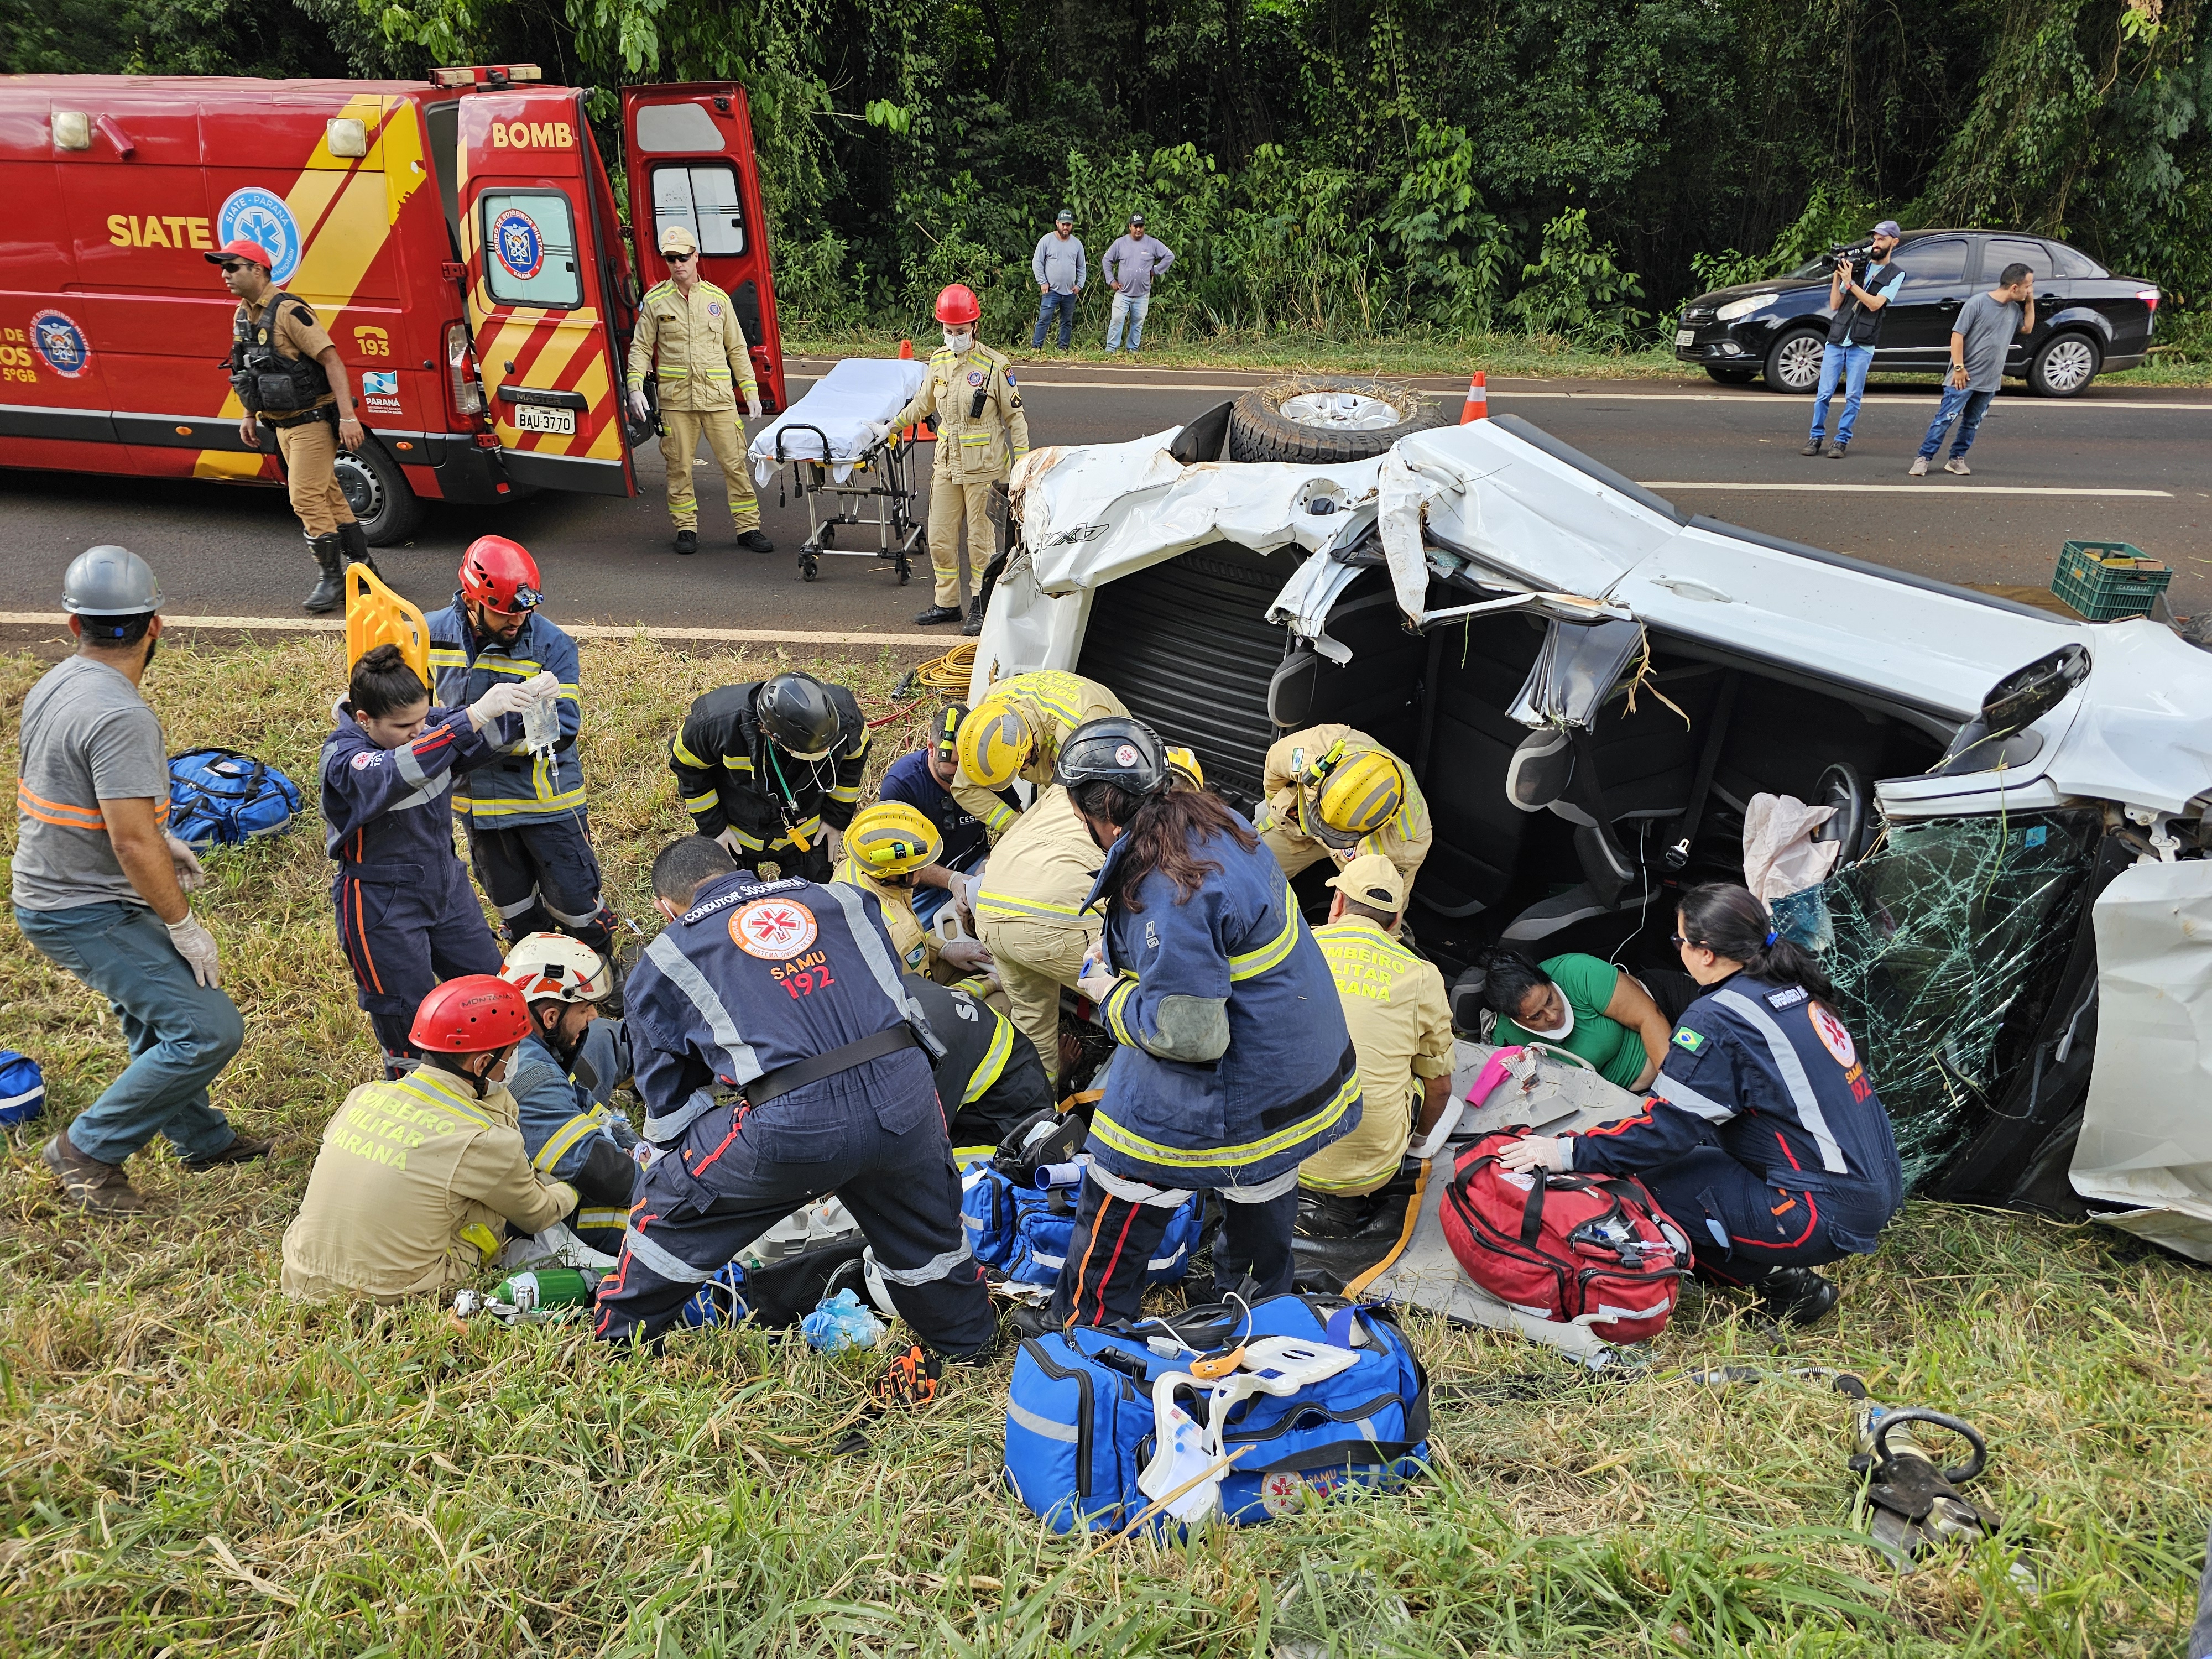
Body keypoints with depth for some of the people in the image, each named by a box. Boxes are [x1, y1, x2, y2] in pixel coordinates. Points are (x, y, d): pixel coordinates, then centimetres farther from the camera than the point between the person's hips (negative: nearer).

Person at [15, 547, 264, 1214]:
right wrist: (185, 926, -17)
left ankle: (203, 1140, 38)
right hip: (88, 916, -10)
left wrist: (160, 842, 16)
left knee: (158, 1020, 23)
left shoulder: (53, 685, 3)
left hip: (49, 890, 10)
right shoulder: (119, 716, -27)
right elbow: (132, 844, -27)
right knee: (210, 1030, -10)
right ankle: (88, 1148, 4)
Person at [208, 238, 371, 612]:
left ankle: (331, 577, 2)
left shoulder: (288, 311, -18)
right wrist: (249, 416, 20)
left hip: (312, 420, -9)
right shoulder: (243, 315, 9)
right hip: (282, 424, 9)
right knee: (327, 495, 14)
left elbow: (332, 361, -22)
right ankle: (361, 565, 24)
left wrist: (348, 416, -27)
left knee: (306, 498, -11)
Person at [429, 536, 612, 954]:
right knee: (511, 903, 22)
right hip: (476, 795, 4)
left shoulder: (551, 644, -17)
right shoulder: (432, 635, -5)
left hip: (545, 794, -4)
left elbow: (563, 725, -23)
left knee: (573, 896, 6)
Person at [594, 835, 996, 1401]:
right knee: (925, 1231, 30)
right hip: (905, 1094, 3)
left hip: (794, 1122, -3)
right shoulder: (837, 900, 22)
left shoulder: (665, 962, 17)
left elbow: (668, 1097, 23)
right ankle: (966, 1342, 50)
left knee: (669, 1207, 23)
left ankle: (616, 1350, 40)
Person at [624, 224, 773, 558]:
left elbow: (737, 349, 14)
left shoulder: (718, 299, 10)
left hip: (719, 397, 1)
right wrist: (635, 387, -6)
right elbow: (641, 348, 7)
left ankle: (748, 527, 7)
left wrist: (751, 391, 8)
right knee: (679, 466, 3)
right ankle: (685, 528, 15)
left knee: (735, 462, -1)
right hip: (675, 399, -1)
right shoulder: (655, 301, 5)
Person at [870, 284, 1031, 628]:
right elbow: (924, 403, 22)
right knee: (940, 538, 8)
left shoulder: (994, 365, -10)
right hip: (946, 463, 5)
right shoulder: (939, 360, 5)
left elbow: (1015, 417, -5)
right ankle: (947, 603, 21)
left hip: (984, 467, -5)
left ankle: (983, 606, 16)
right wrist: (892, 426, 29)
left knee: (981, 540, 2)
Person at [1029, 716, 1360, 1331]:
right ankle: (1261, 1306, 52)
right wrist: (1123, 956, 8)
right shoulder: (1214, 822, -4)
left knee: (1117, 1209, 10)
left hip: (1233, 1096, -9)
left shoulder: (1167, 896, -32)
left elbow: (1189, 1033, -28)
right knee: (1262, 1189, 29)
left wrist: (1112, 995, -13)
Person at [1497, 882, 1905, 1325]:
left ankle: (1776, 1282, -3)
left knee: (1652, 1177, -4)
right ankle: (1784, 1276, 11)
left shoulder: (1719, 1019, -15)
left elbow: (1667, 1126, -17)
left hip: (1832, 1216, -9)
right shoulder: (1797, 992, 11)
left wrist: (1569, 1153, -13)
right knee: (1704, 1149, 19)